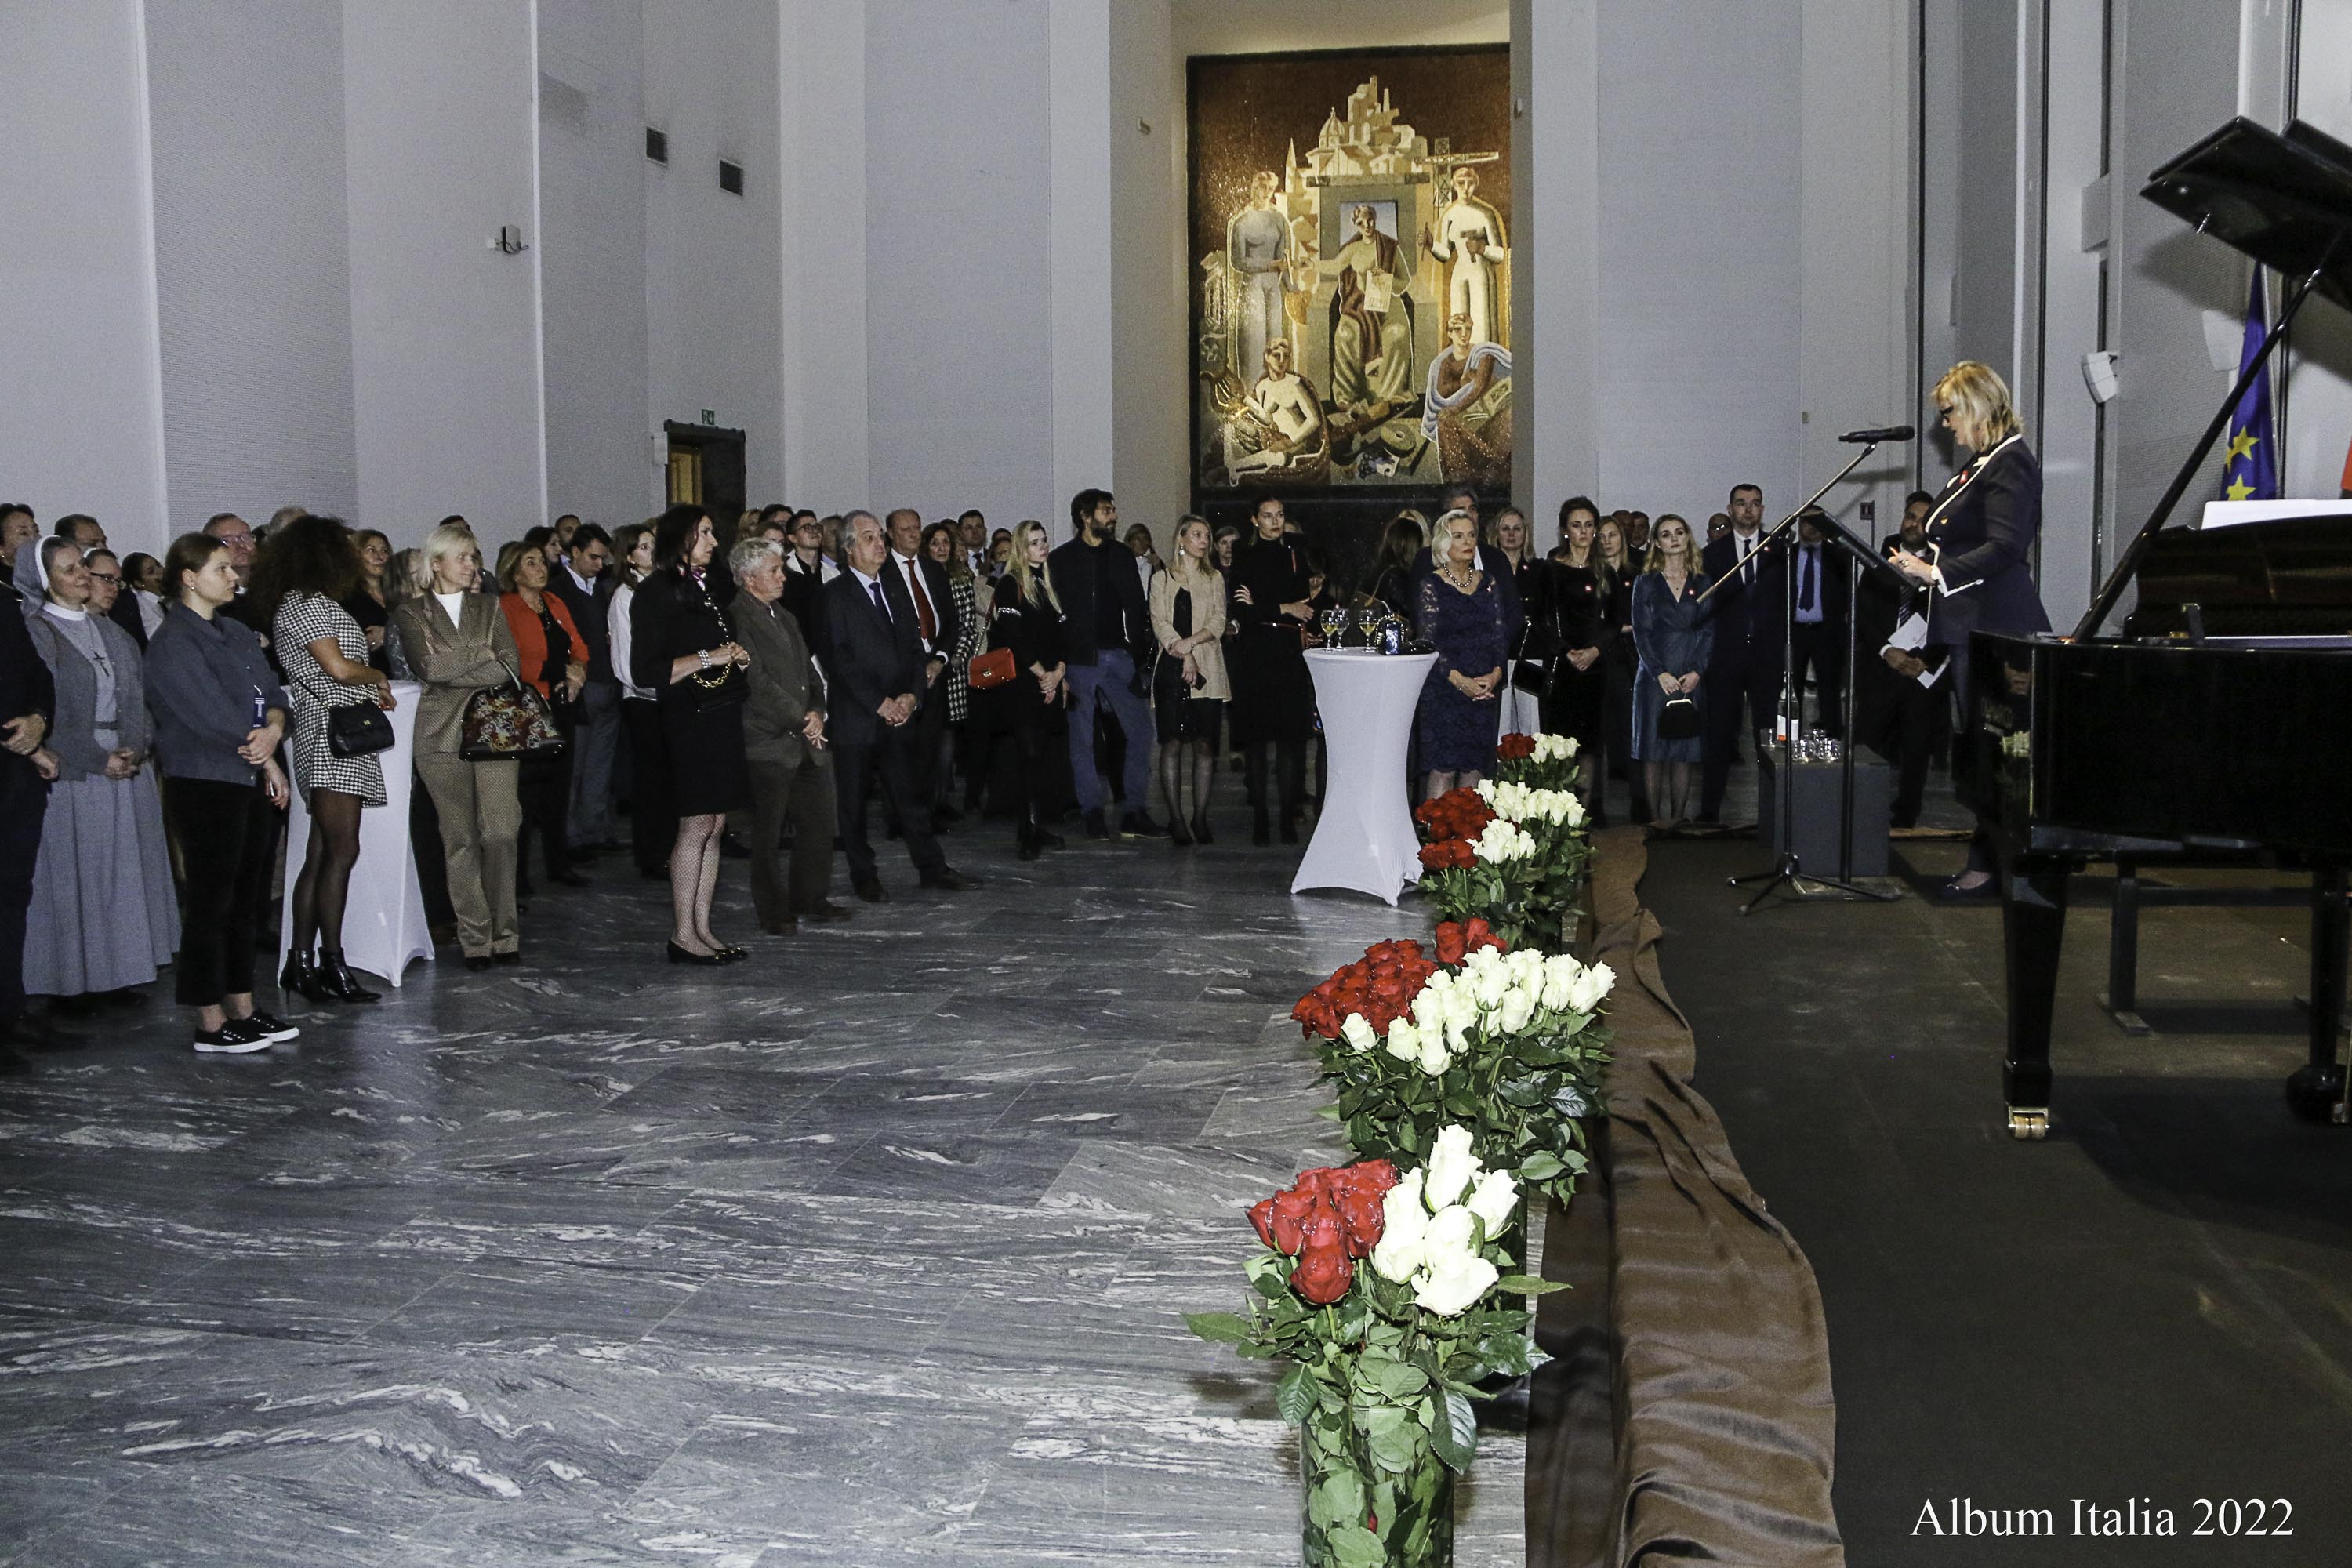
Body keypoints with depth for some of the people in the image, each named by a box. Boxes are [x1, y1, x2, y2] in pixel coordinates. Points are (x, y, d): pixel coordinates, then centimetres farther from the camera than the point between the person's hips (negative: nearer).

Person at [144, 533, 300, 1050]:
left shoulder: (238, 634, 15)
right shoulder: (172, 642, -10)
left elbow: (272, 693, 9)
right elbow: (211, 716, -18)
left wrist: (273, 728, -13)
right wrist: (267, 758, -7)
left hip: (254, 784, 8)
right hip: (205, 787, -8)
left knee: (247, 901, 12)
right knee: (211, 904, -3)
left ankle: (243, 1011, 20)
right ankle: (211, 1025, 4)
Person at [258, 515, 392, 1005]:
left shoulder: (308, 603, 22)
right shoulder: (305, 603, -7)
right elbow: (339, 667, -15)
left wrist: (372, 690, 9)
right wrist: (379, 677, 2)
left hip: (346, 734, 10)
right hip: (331, 731, -10)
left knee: (321, 854, 8)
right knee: (341, 851, -12)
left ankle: (300, 962, 10)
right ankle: (332, 963, -12)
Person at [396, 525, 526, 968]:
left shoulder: (490, 608, 16)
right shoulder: (411, 613, 7)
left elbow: (512, 666, 4)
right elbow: (428, 665, -8)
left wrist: (453, 669, -8)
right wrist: (486, 655, -5)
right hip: (443, 734, -1)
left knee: (502, 833, -8)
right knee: (460, 840, 1)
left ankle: (504, 932, 4)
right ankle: (475, 938, 7)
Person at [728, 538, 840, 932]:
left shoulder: (785, 617, 19)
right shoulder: (737, 619, -10)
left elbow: (809, 671, 20)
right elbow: (757, 681, -17)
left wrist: (817, 712, 1)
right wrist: (800, 719, -13)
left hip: (808, 742, 8)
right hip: (769, 744, -8)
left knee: (819, 822, 11)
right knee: (768, 833, 1)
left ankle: (809, 898, 24)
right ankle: (773, 911, 11)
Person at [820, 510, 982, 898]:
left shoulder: (896, 586, 13)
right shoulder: (834, 594, -6)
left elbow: (915, 644, 12)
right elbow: (839, 659, -12)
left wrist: (913, 695, -3)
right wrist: (880, 704, -14)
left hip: (900, 712, 5)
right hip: (856, 717, -4)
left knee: (910, 794, 8)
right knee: (853, 802, 5)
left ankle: (932, 868, 14)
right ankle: (863, 875, 16)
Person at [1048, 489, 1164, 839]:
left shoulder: (1122, 555, 12)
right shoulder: (1060, 559, 2)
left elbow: (1137, 609, 11)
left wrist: (1143, 654, 1)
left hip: (1118, 656, 3)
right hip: (1079, 660, -3)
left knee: (1141, 731, -4)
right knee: (1082, 740, 2)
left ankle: (1136, 814, 2)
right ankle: (1093, 816, 10)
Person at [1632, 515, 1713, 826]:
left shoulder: (1703, 584, 10)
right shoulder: (1645, 583, 6)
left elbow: (1709, 631, 6)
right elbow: (1641, 632, -1)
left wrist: (1697, 671, -7)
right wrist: (1660, 673, -11)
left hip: (1691, 679, 1)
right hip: (1654, 677, -1)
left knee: (1684, 752, 2)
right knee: (1653, 749, -3)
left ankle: (1679, 817, 8)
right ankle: (1654, 818, 0)